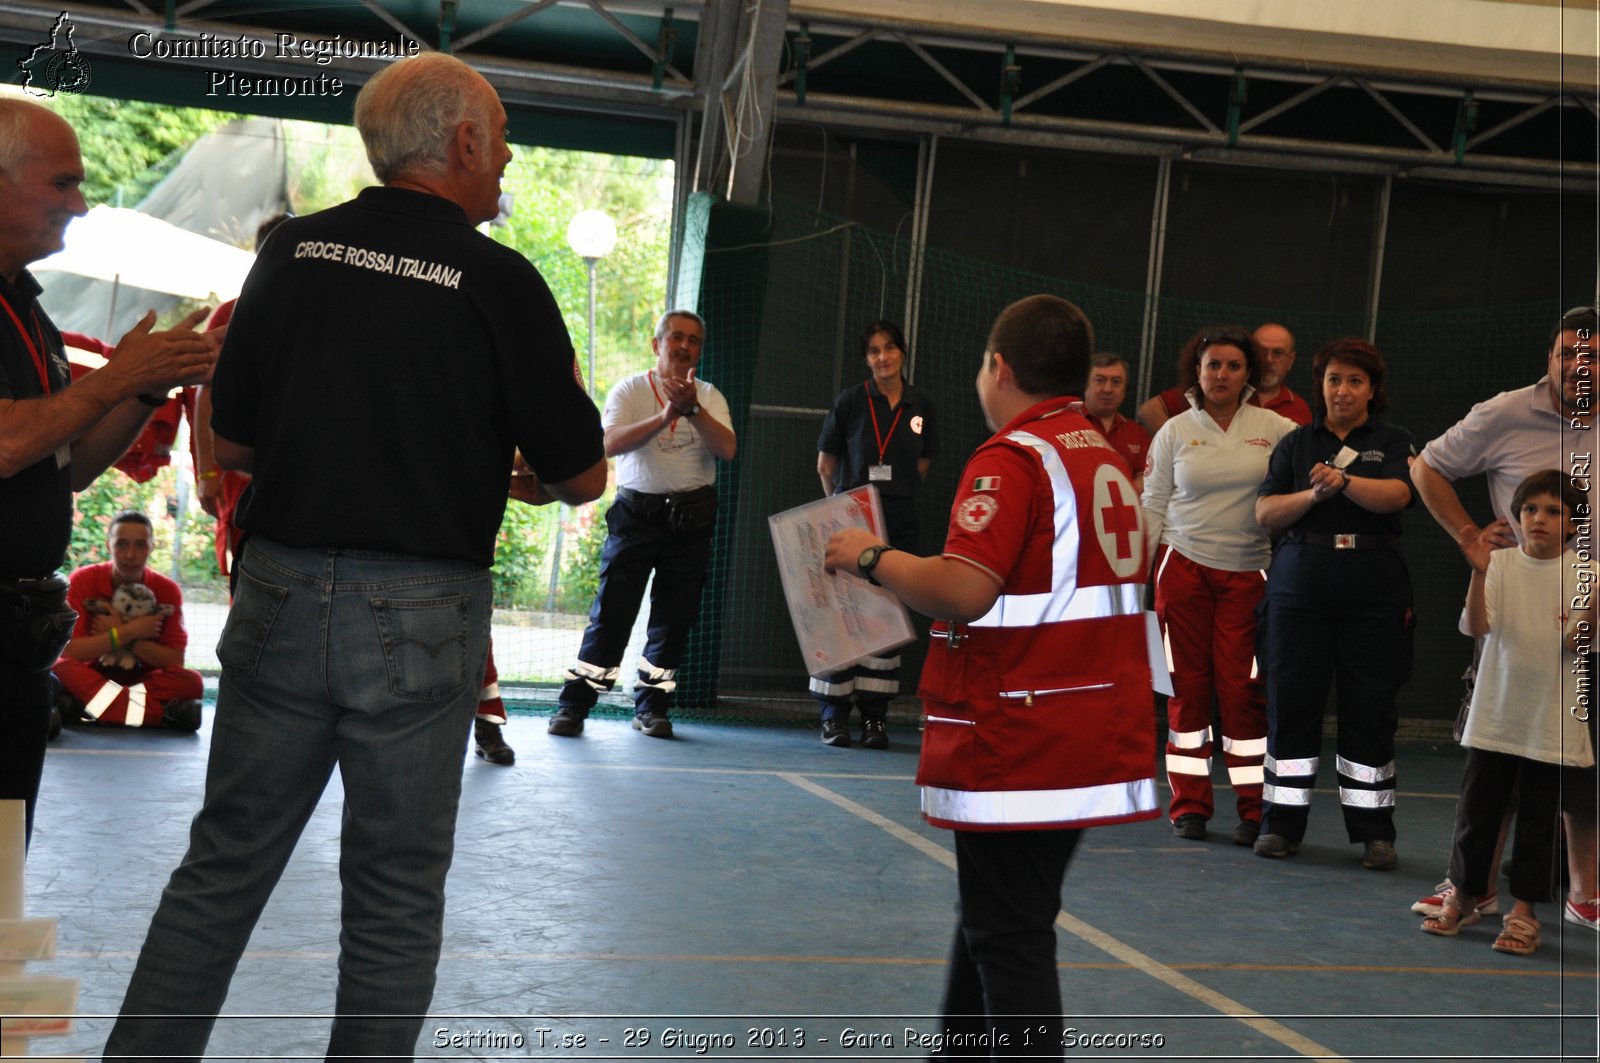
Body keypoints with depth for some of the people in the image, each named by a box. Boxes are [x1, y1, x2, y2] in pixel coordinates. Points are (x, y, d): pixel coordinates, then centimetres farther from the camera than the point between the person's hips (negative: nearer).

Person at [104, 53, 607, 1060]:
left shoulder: (293, 250, 3)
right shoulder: (500, 281, -9)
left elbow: (231, 444, 11)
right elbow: (581, 474, -3)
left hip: (278, 596, 4)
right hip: (420, 616, -4)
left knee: (224, 866, 13)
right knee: (396, 892, 8)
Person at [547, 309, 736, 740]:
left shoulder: (709, 397, 9)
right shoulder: (631, 390, 3)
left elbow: (727, 449, -8)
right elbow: (611, 443, -14)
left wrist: (692, 410, -22)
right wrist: (664, 418, -26)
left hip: (691, 519, 3)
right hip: (637, 512, -2)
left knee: (675, 616, 5)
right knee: (611, 611, -7)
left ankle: (651, 706, 16)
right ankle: (574, 705, -2)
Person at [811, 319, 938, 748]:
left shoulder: (921, 406, 4)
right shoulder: (850, 402, -3)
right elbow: (825, 466, 5)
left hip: (899, 525, 2)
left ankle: (875, 716, 11)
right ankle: (834, 714, 4)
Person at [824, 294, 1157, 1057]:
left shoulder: (1011, 459, -15)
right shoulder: (1107, 458, 12)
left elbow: (962, 592, -26)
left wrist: (872, 557, -11)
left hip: (1016, 750, -9)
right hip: (1093, 744, 9)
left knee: (1007, 938, -3)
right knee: (997, 920, 22)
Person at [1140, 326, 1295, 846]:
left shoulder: (1274, 429, 3)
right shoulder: (1175, 432, 7)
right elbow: (1153, 506, 10)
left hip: (1249, 573, -1)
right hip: (1185, 568, 1)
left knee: (1241, 687, -5)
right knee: (1188, 685, 1)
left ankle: (1253, 808, 3)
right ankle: (1189, 806, 8)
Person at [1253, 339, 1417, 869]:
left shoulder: (1394, 442, 8)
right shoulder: (1297, 443, 13)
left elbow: (1398, 494, -12)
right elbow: (1265, 512, 4)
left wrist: (1344, 481, -29)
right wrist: (1314, 494, -13)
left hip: (1373, 585, -1)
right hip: (1301, 582, 2)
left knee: (1370, 706, -1)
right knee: (1291, 700, 0)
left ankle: (1374, 831, 6)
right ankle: (1283, 821, 9)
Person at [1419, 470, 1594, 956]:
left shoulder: (1583, 573, -2)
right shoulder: (1500, 563, -2)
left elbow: (1580, 645, -5)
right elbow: (1477, 626, -14)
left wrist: (1586, 621, -27)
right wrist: (1478, 572, -28)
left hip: (1552, 722, -1)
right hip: (1495, 715, 1)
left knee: (1537, 816, 5)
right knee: (1477, 806, 9)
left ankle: (1523, 909, 16)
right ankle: (1463, 895, 25)